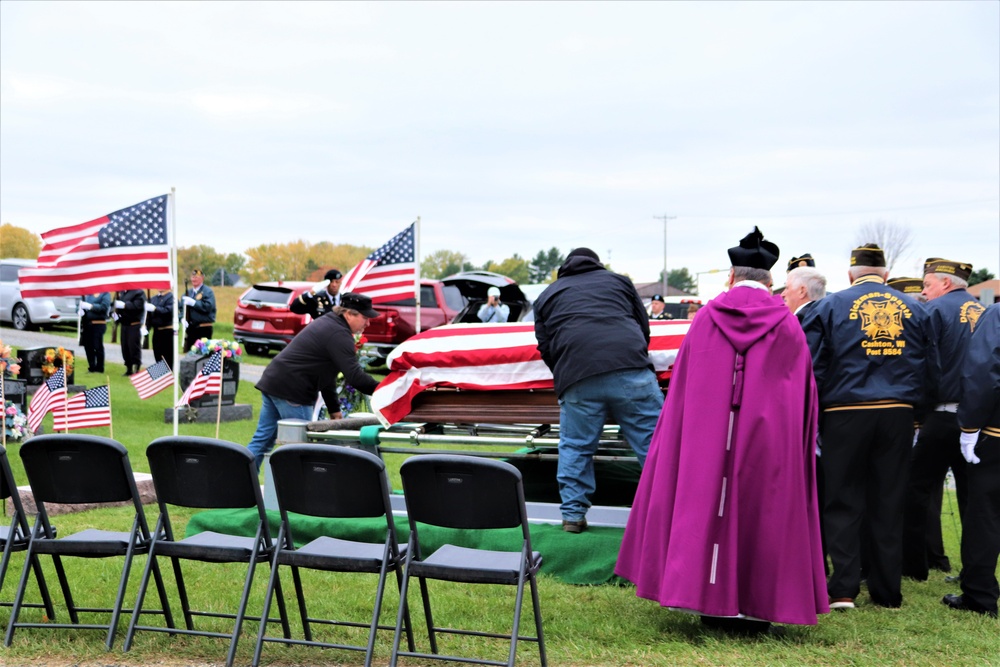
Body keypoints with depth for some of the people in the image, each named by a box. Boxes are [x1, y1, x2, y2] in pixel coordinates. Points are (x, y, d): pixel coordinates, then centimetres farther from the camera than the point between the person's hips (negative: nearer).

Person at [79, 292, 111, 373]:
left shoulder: (105, 293, -4)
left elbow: (104, 307, -15)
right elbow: (82, 302, 22)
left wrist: (90, 306, -22)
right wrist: (81, 309, 0)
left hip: (98, 324, -7)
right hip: (86, 323, 7)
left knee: (97, 347, -3)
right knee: (88, 346, 9)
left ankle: (99, 368, 7)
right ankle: (92, 367, 20)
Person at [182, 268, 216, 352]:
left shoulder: (208, 291, -4)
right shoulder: (188, 292, 16)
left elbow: (208, 307, -18)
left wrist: (193, 302, -20)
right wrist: (183, 318, -6)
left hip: (203, 329, -6)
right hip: (190, 328, 6)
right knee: (188, 352, 7)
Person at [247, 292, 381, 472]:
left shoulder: (328, 324, 18)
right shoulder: (339, 334, -15)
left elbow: (326, 372, 22)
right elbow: (354, 376, -22)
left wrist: (334, 408, 21)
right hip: (291, 391, -10)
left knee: (262, 440, 12)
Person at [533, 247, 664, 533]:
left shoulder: (547, 295, 26)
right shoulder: (618, 281, 26)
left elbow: (546, 348, 19)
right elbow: (644, 327, 25)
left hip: (576, 380, 1)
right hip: (631, 369, 0)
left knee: (574, 448, 12)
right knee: (654, 441, 4)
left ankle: (573, 515, 14)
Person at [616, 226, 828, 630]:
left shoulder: (706, 317, 4)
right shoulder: (787, 325, 3)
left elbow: (681, 385, 8)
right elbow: (804, 393, 7)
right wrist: (798, 442, 15)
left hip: (704, 434, 1)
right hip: (768, 438, -1)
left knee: (705, 504, 9)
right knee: (758, 510, 6)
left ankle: (709, 601, 12)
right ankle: (752, 606, 8)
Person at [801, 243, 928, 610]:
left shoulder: (832, 305, 0)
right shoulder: (912, 308, 9)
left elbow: (812, 364, -3)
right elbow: (925, 363, 10)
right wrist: (912, 401, 16)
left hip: (846, 413, -3)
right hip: (898, 414, 3)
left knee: (842, 502, 5)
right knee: (888, 503, 10)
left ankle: (843, 589, 0)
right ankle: (887, 590, 15)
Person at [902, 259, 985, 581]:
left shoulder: (936, 309, -5)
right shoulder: (985, 312, 12)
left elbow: (928, 363, -13)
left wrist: (922, 409, -3)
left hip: (944, 418, -6)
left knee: (917, 489, 4)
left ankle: (913, 566, 7)